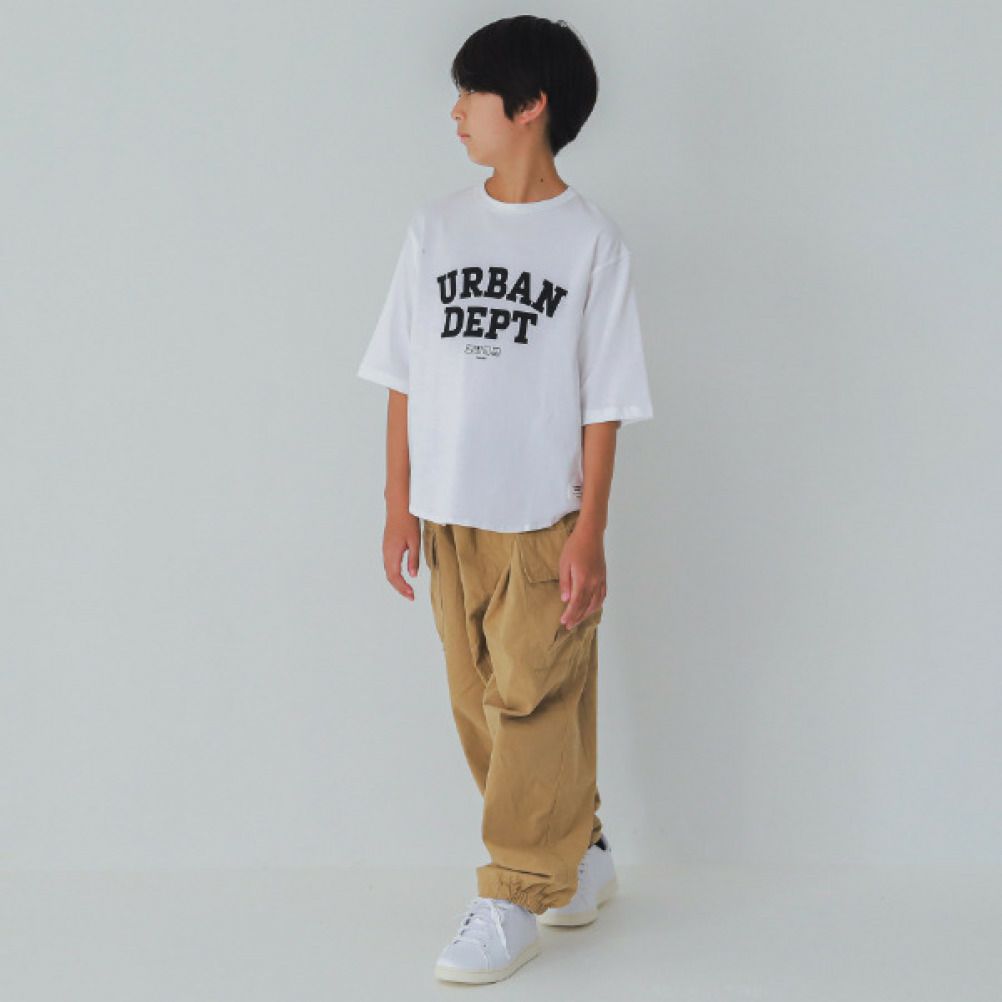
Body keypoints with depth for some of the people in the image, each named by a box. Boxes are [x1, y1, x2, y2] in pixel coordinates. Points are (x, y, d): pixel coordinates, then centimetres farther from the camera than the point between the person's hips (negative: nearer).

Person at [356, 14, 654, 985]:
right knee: (481, 703, 11)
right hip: (450, 513, 5)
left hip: (545, 516, -5)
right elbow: (404, 376, 8)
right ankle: (578, 854, 27)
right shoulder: (437, 225, 5)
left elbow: (604, 403, -5)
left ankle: (517, 897, 8)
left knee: (533, 701, -2)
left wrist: (590, 532, -9)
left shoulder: (591, 240, -6)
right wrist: (399, 500, 5)